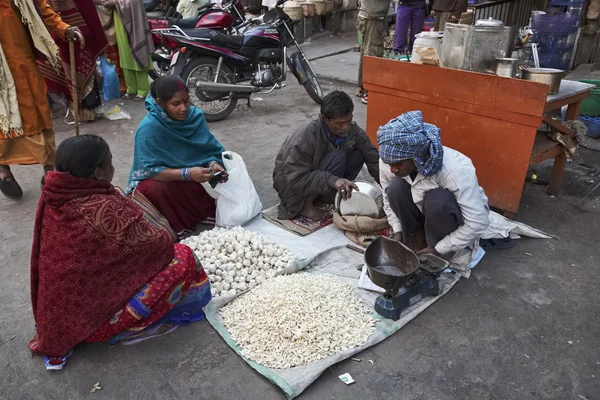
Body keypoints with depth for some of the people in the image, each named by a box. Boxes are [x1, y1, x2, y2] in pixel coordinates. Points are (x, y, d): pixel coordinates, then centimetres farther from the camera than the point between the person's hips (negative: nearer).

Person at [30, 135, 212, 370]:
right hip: (92, 317, -8)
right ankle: (120, 328, 4)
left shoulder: (53, 197, -7)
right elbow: (160, 243, -19)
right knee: (182, 258, -8)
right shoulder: (105, 209, -31)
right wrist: (161, 234, 3)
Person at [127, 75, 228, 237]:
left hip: (192, 174, 4)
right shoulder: (148, 128, -26)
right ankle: (182, 225, -14)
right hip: (158, 178, -4)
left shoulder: (195, 116, -12)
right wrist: (187, 173, -40)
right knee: (155, 189, -36)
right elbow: (150, 171, -28)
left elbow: (211, 150, -8)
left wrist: (213, 164, -32)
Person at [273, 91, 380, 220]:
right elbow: (295, 180, -32)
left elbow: (373, 159, -9)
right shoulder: (305, 137, -32)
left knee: (358, 154, -14)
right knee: (337, 158, -30)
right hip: (290, 185, -6)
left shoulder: (353, 131, -15)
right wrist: (332, 180, -44)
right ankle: (305, 204, -15)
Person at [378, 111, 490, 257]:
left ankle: (438, 248, -11)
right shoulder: (389, 161, -21)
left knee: (438, 199, -36)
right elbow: (389, 198, -3)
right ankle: (418, 236, -5)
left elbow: (478, 222, -33)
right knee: (396, 188, -25)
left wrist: (437, 249, -28)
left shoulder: (455, 169, -36)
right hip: (427, 214, 4)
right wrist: (398, 232, -15)